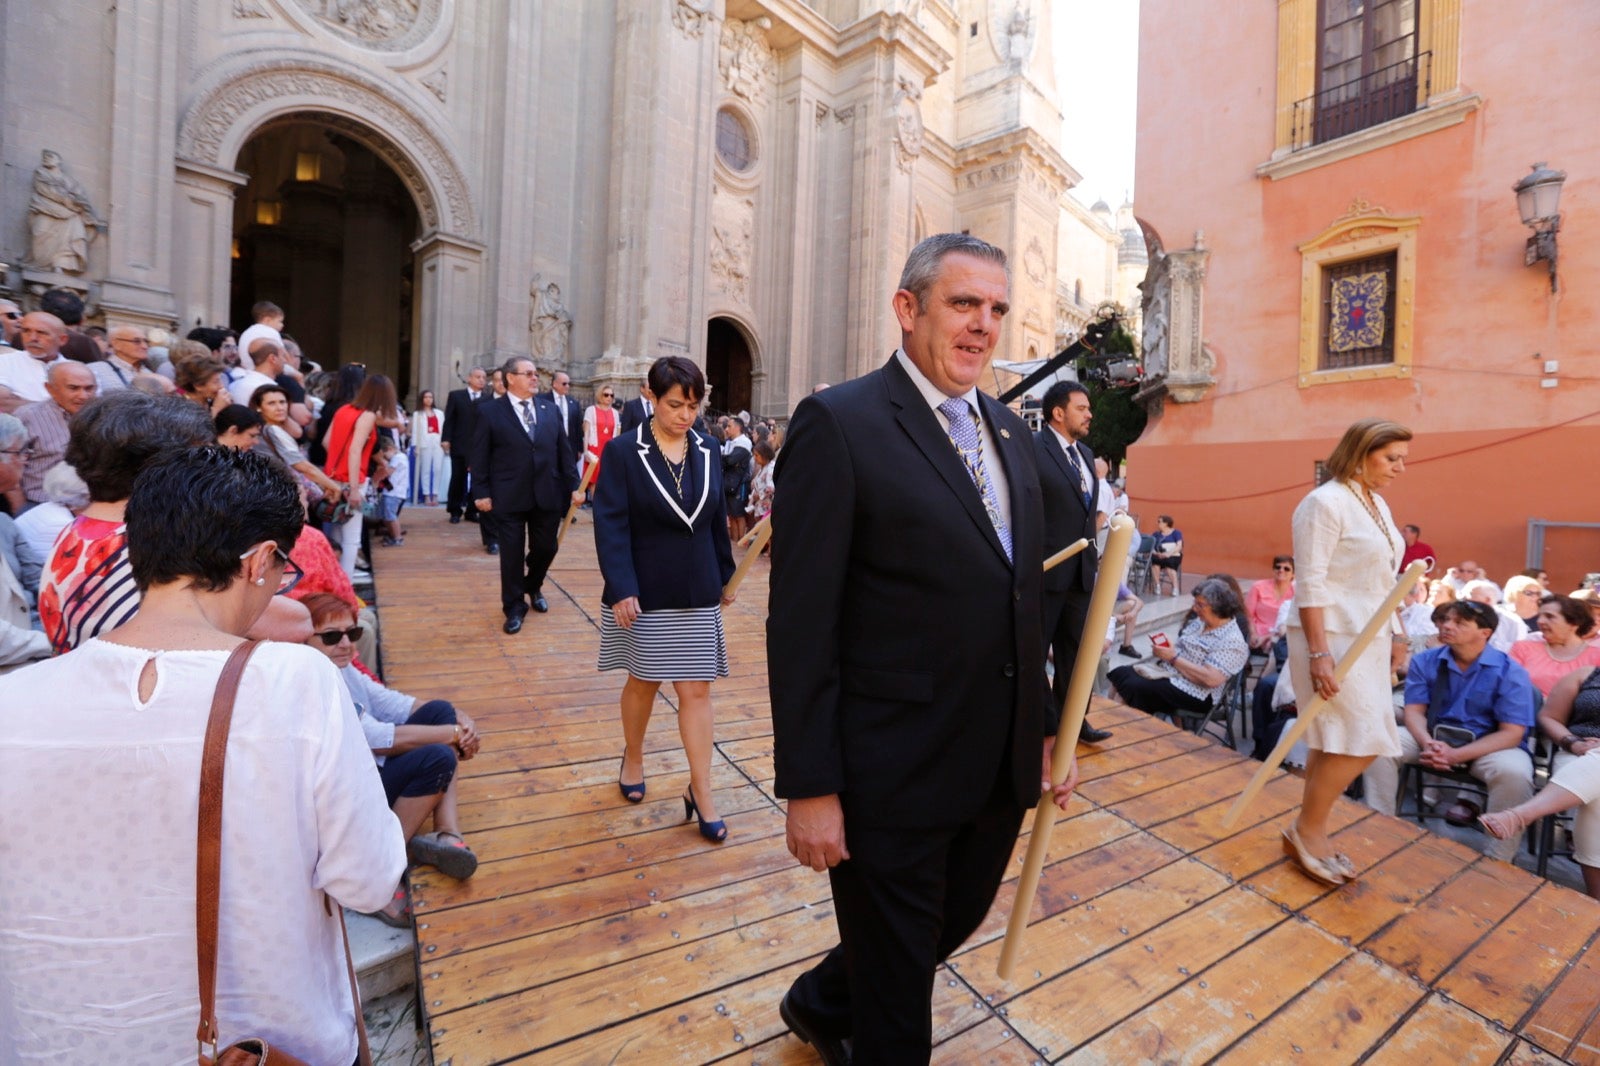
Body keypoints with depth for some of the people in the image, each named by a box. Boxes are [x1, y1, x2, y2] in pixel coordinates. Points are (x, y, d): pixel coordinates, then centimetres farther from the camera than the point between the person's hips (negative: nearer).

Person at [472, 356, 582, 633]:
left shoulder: (550, 408, 8)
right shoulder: (490, 411, -1)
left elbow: (564, 449, 8)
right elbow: (480, 456, -2)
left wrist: (573, 485, 4)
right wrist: (481, 492, -7)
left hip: (547, 494, 3)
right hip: (509, 497, -3)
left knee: (545, 548, 13)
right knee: (512, 554, 4)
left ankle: (533, 587, 42)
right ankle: (514, 608, 21)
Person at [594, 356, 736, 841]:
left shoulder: (708, 452, 3)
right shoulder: (623, 451, -8)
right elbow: (610, 525, -12)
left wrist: (725, 577, 13)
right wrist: (621, 588, -20)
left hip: (696, 593, 3)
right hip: (644, 592, -2)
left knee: (696, 689, 4)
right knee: (643, 681, 15)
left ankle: (701, 791, 15)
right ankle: (633, 759, 41)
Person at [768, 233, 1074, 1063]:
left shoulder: (1009, 429, 9)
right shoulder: (839, 423, -15)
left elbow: (1023, 597, 12)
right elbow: (801, 622, -17)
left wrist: (1047, 728, 13)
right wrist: (809, 787, -15)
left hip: (1001, 769, 8)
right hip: (892, 776, -7)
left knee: (951, 925, 29)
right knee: (895, 996, 15)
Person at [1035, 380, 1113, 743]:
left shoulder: (1086, 454, 14)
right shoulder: (1032, 447, -12)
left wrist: (1093, 553, 13)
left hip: (1081, 571, 8)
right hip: (1045, 571, -8)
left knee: (1075, 651, 17)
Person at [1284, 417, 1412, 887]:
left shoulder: (1377, 504, 13)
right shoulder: (1325, 502, -14)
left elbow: (1383, 582, 20)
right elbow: (1311, 585, -18)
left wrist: (1395, 636, 17)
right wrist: (1319, 653, -21)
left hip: (1367, 639, 9)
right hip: (1333, 638, -9)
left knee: (1337, 742, 10)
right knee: (1362, 741, -8)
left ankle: (1310, 833, 21)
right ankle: (1307, 829, 8)